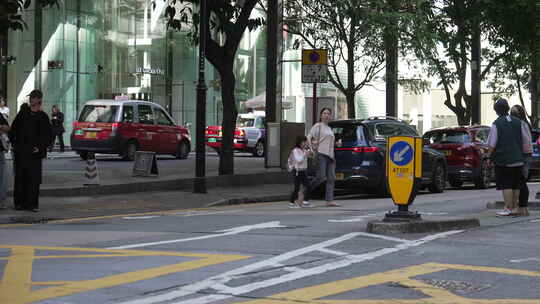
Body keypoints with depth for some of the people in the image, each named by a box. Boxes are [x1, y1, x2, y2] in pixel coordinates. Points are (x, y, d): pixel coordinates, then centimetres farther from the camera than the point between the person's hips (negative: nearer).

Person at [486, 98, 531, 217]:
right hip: (518, 160, 5)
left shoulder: (496, 124, -9)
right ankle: (514, 207, 18)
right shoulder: (518, 122, 5)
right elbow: (526, 140, 6)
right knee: (516, 185, 13)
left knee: (506, 185, -2)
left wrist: (488, 156, 2)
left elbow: (492, 145, -11)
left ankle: (508, 208, -6)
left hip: (503, 159, -5)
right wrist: (522, 153, 15)